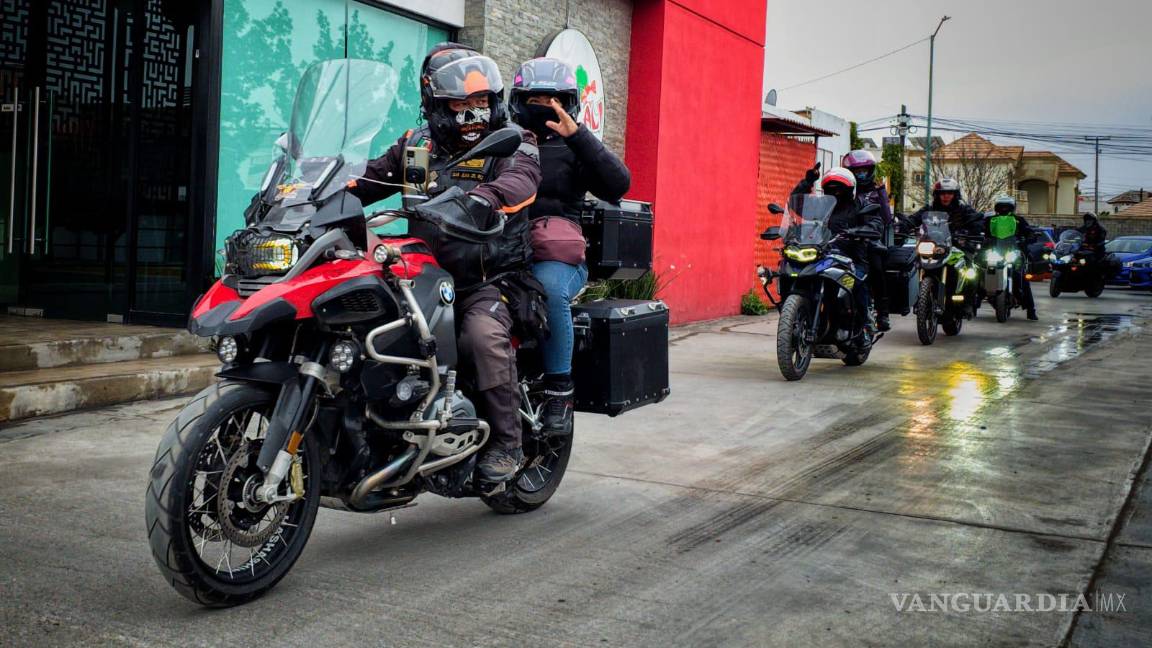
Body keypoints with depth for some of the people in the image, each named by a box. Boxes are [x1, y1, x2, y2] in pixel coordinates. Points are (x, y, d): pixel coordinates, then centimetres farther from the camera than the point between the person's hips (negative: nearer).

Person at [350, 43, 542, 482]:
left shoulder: (511, 145, -1)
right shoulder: (417, 146, 13)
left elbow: (519, 181, -23)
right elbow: (370, 178, 10)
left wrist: (472, 200, -43)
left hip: (487, 280, -5)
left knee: (484, 334, -32)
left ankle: (507, 443, -18)